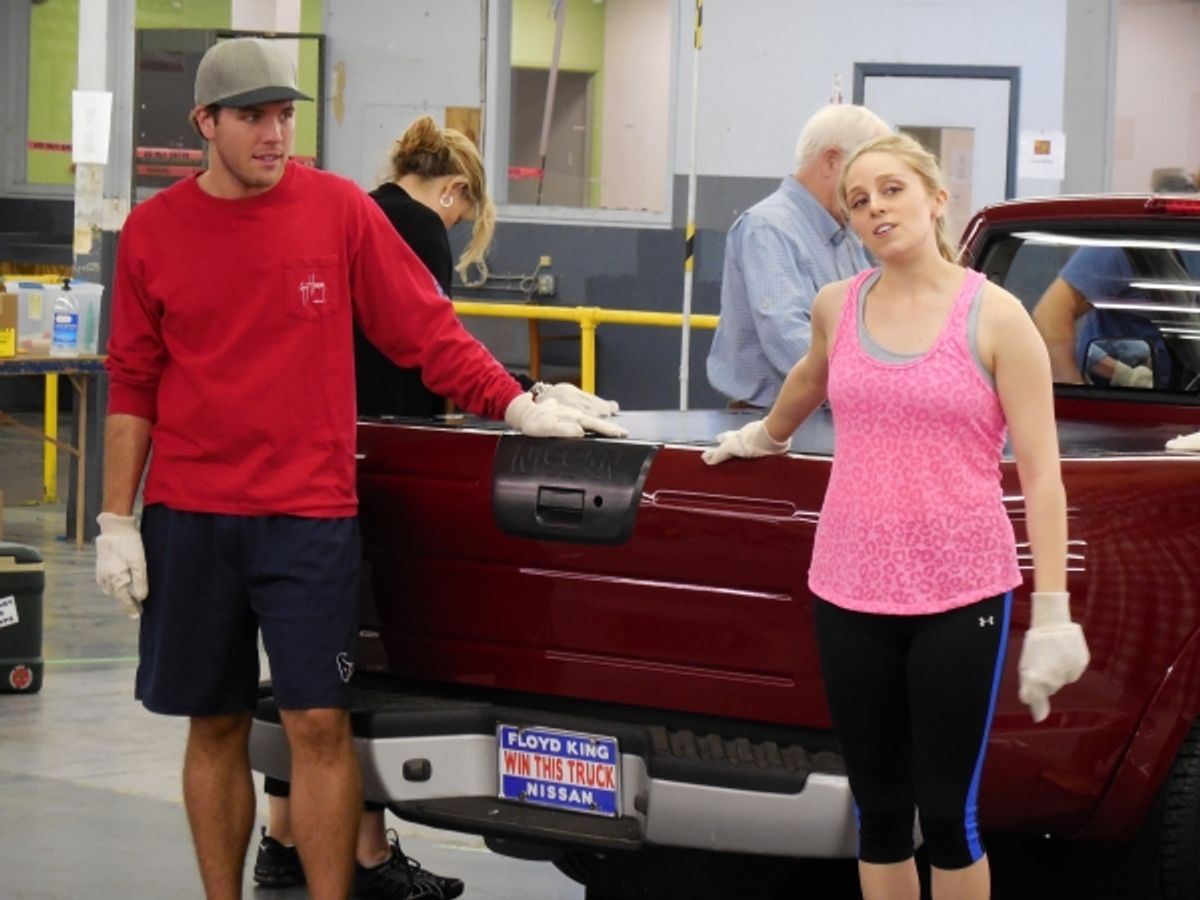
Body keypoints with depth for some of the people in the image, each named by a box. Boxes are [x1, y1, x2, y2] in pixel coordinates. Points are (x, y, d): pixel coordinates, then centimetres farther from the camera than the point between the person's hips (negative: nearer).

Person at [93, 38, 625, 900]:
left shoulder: (339, 209, -1)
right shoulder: (154, 230, 3)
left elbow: (425, 326, 1)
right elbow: (132, 386, 6)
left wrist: (518, 406, -8)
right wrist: (117, 521, 3)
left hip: (308, 514, -2)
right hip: (186, 520, 2)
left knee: (319, 722, -5)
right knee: (214, 725, 8)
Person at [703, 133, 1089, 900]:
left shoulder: (994, 317, -7)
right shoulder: (837, 307, 6)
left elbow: (1041, 473, -8)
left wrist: (1053, 614, -14)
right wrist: (766, 435, 49)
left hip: (960, 597, -4)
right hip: (851, 593, 4)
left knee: (948, 813, -1)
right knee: (878, 809, 9)